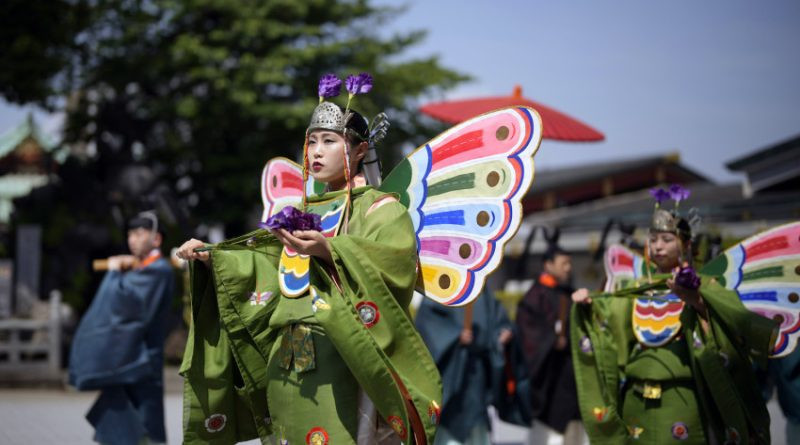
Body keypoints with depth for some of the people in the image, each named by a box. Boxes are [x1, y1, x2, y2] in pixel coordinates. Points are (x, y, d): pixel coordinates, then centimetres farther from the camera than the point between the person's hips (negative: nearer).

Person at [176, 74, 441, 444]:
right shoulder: (303, 213, 19)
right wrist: (209, 258, 9)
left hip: (337, 363, -6)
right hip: (286, 361, 7)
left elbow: (395, 261, -19)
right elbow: (260, 270, 20)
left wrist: (327, 251, -30)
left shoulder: (377, 207, -1)